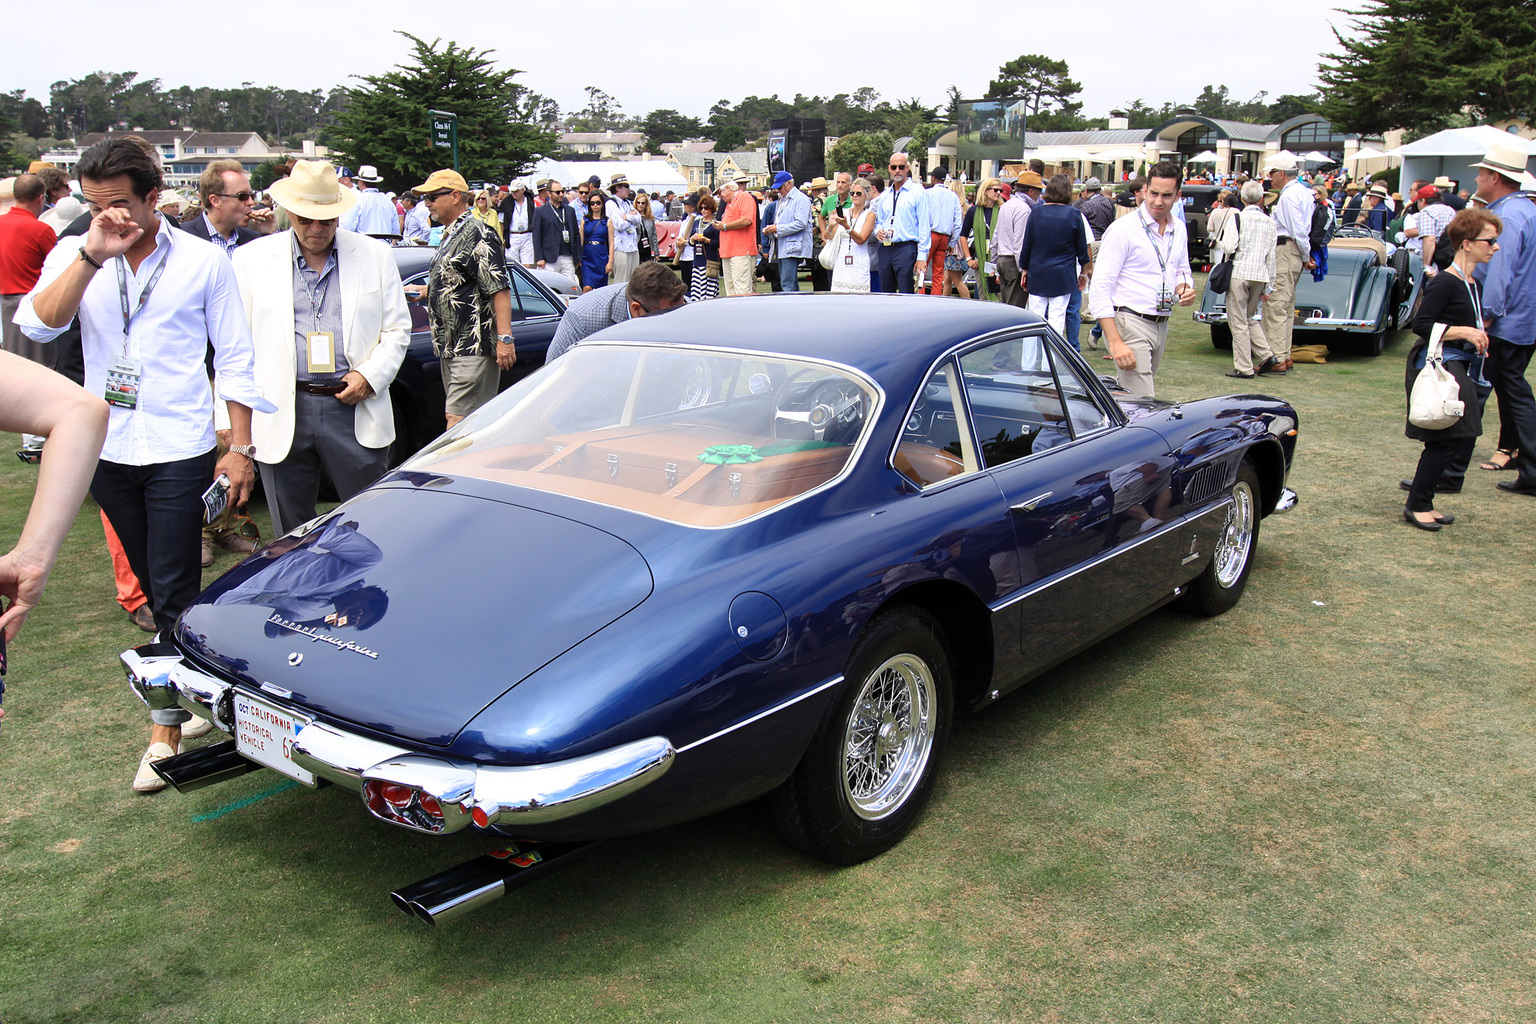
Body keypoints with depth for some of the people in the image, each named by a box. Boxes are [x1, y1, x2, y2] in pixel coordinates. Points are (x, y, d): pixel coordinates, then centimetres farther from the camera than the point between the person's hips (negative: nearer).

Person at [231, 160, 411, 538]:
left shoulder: (375, 255, 7)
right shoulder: (252, 259, 6)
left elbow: (397, 329, 10)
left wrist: (371, 375, -7)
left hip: (356, 411, 0)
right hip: (282, 416, 1)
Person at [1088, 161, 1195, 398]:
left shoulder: (1179, 229, 11)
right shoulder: (1123, 229, -10)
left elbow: (1183, 271, 28)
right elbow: (1100, 291, -14)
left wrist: (1186, 288, 1)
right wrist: (1115, 342, -22)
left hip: (1161, 325, 7)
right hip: (1129, 323, -7)